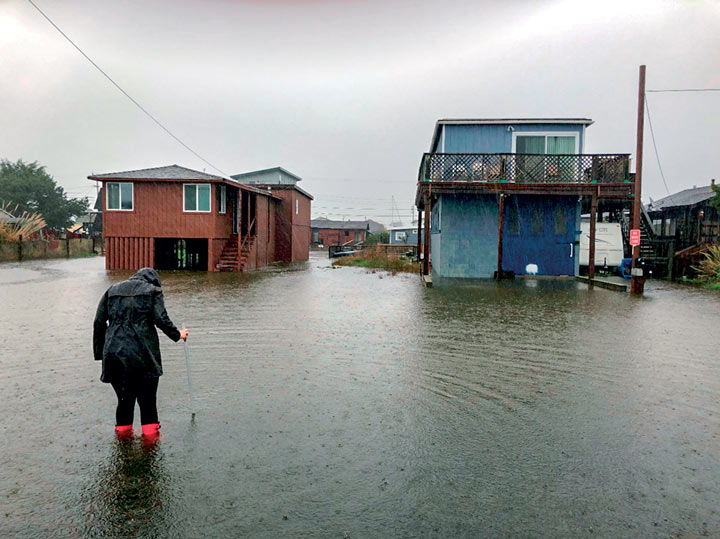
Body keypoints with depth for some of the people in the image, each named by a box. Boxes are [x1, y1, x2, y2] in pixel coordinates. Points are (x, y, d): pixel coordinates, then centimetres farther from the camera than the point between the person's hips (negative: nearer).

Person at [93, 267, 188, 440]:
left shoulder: (112, 290, 17)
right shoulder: (153, 290, 5)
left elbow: (99, 322, 13)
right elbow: (161, 319, -7)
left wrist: (99, 351, 16)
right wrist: (177, 334, 9)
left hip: (113, 353, 4)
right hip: (142, 353, -4)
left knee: (124, 397, 16)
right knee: (147, 398, 8)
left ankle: (123, 432, 25)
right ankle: (150, 434, 12)